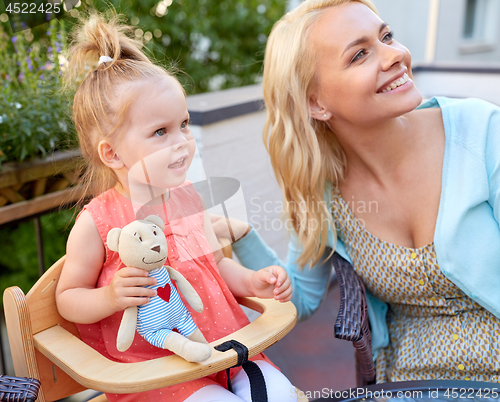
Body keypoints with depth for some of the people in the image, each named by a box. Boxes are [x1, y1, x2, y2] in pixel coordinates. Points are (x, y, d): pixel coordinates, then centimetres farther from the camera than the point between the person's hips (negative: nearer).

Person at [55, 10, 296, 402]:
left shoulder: (187, 196, 1)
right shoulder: (96, 223, -15)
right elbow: (67, 298, -3)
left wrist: (252, 281, -2)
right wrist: (110, 297, -23)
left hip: (218, 343, 5)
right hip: (147, 365, -5)